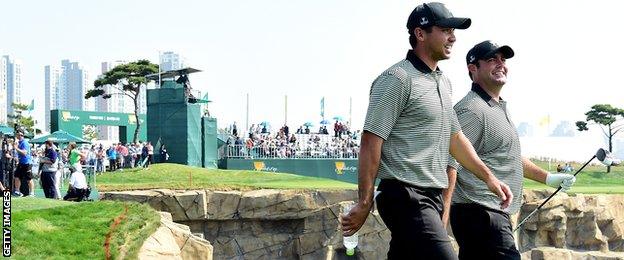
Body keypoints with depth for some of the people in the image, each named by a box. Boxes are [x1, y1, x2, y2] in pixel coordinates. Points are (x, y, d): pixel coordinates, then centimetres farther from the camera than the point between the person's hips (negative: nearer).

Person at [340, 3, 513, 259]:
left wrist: (488, 176, 22)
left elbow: (455, 137, 28)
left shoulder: (443, 82, 19)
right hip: (406, 197, -9)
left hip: (432, 198, 9)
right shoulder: (397, 79, -10)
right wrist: (364, 204, -15)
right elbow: (371, 143, -13)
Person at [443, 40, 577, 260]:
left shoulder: (499, 108, 22)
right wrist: (443, 216, -28)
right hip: (480, 214, -10)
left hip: (496, 214, 10)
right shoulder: (471, 109, -13)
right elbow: (450, 164, -21)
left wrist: (548, 178, 32)